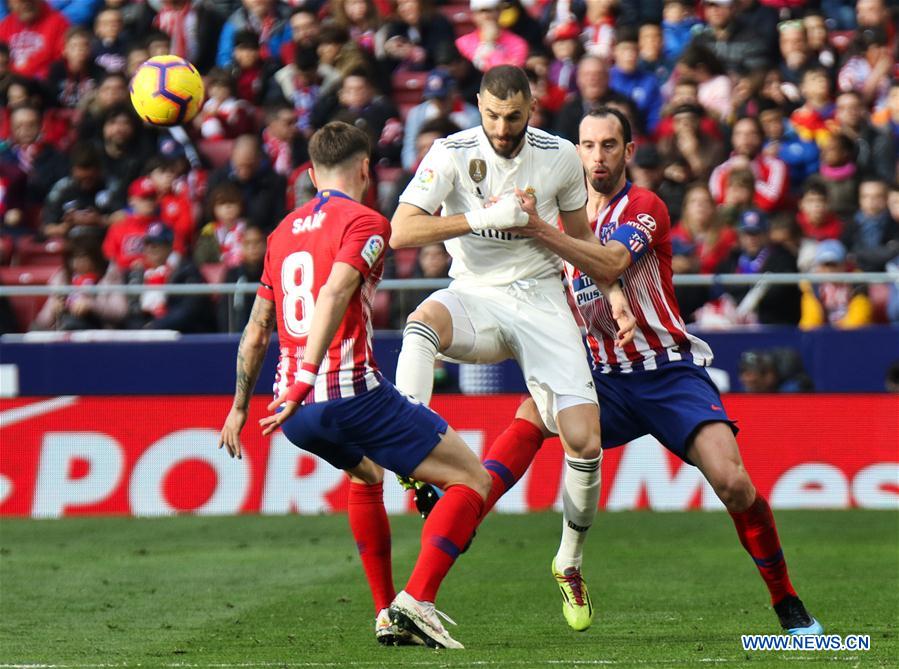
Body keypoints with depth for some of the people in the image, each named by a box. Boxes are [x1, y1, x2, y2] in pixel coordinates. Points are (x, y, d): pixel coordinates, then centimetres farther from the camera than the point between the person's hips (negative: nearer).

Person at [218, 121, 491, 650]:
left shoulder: (284, 231, 20)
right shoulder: (364, 221, -2)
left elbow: (257, 328, 25)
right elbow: (334, 293, -19)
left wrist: (240, 406, 34)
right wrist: (305, 380, -27)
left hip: (297, 413, 8)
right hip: (352, 393, -8)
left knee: (367, 473, 37)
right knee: (472, 480, 0)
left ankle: (387, 613, 29)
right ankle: (416, 601, -17)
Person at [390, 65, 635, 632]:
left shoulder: (561, 158, 0)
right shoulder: (452, 154, -9)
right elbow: (401, 232, -19)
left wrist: (613, 290, 5)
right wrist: (483, 218, -28)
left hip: (542, 300, 2)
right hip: (476, 297, -2)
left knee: (585, 441, -11)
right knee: (424, 321, -39)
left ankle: (571, 563, 12)